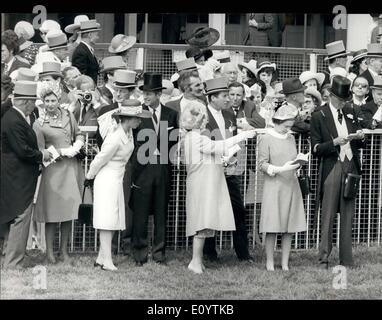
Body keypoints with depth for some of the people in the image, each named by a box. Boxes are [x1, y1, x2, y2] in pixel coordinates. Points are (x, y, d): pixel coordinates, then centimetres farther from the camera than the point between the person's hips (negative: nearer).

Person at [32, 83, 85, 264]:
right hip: (53, 169, -4)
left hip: (72, 167, 4)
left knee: (69, 210, 6)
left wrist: (77, 145, -3)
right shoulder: (39, 124, -4)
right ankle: (49, 252, 6)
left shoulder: (68, 115, 8)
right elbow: (41, 152, -4)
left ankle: (64, 250, 15)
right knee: (52, 211, -2)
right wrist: (63, 152, -11)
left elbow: (79, 134, 18)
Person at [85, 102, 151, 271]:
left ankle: (101, 258, 11)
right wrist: (90, 175, 1)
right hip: (107, 179, -9)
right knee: (107, 220, -9)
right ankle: (107, 260, -9)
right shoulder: (115, 138, -24)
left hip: (117, 179, 9)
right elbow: (100, 160, -13)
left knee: (112, 221, 7)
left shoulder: (129, 133, 3)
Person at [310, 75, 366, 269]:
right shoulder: (319, 117, -2)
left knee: (348, 215, 7)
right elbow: (316, 149, -5)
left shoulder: (350, 113, 14)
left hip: (350, 167, 5)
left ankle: (346, 260, 12)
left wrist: (360, 138, -1)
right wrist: (334, 142, -19)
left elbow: (358, 145, 21)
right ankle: (323, 259, 1)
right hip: (332, 168, -5)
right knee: (328, 216, -3)